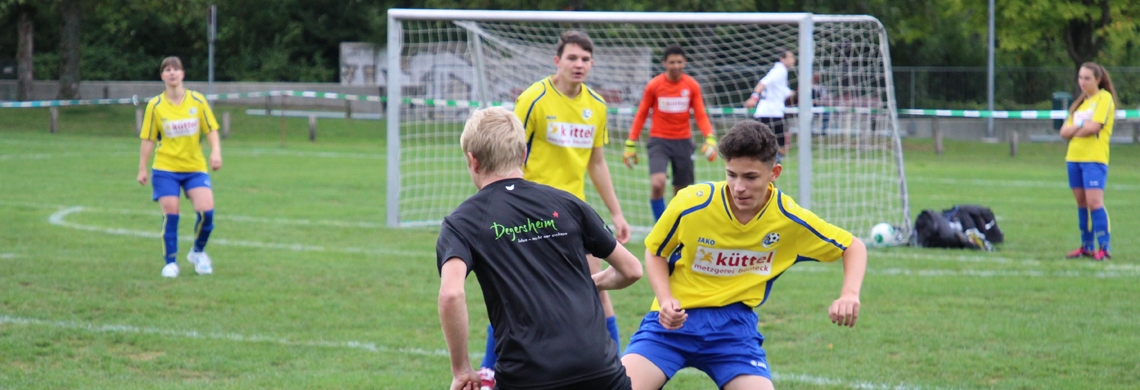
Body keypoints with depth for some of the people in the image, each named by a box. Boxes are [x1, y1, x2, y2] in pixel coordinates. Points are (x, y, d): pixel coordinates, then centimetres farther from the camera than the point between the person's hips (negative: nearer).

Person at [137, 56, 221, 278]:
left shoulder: (197, 100, 2)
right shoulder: (155, 106, 0)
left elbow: (211, 130, 5)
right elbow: (148, 139, 3)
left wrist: (215, 152, -11)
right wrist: (142, 169, 0)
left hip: (195, 168, 1)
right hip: (165, 169, -1)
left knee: (206, 211, -13)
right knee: (170, 214, -7)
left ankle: (198, 252, 13)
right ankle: (170, 263, 9)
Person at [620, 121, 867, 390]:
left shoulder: (790, 219, -9)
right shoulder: (692, 204, -15)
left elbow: (853, 247, 5)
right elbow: (655, 253, 3)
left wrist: (850, 295, -14)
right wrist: (665, 301, -15)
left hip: (734, 325, 2)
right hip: (675, 319, -2)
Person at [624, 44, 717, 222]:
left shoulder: (692, 86, 0)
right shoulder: (653, 86, -3)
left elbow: (701, 115, 1)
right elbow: (641, 115, 4)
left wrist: (710, 138, -16)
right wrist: (630, 144, 1)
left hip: (683, 141, 2)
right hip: (659, 141, -2)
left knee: (681, 190, 6)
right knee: (657, 183, -22)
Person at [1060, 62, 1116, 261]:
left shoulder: (1104, 98, -4)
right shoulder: (1080, 102, 19)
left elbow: (1093, 127, -15)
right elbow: (1064, 131, 12)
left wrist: (1074, 130, 1)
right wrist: (1081, 127, -8)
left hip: (1094, 158, -8)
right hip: (1074, 157, 8)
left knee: (1094, 201, -15)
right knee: (1081, 202, 8)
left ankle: (1104, 248, -14)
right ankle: (1086, 246, 13)